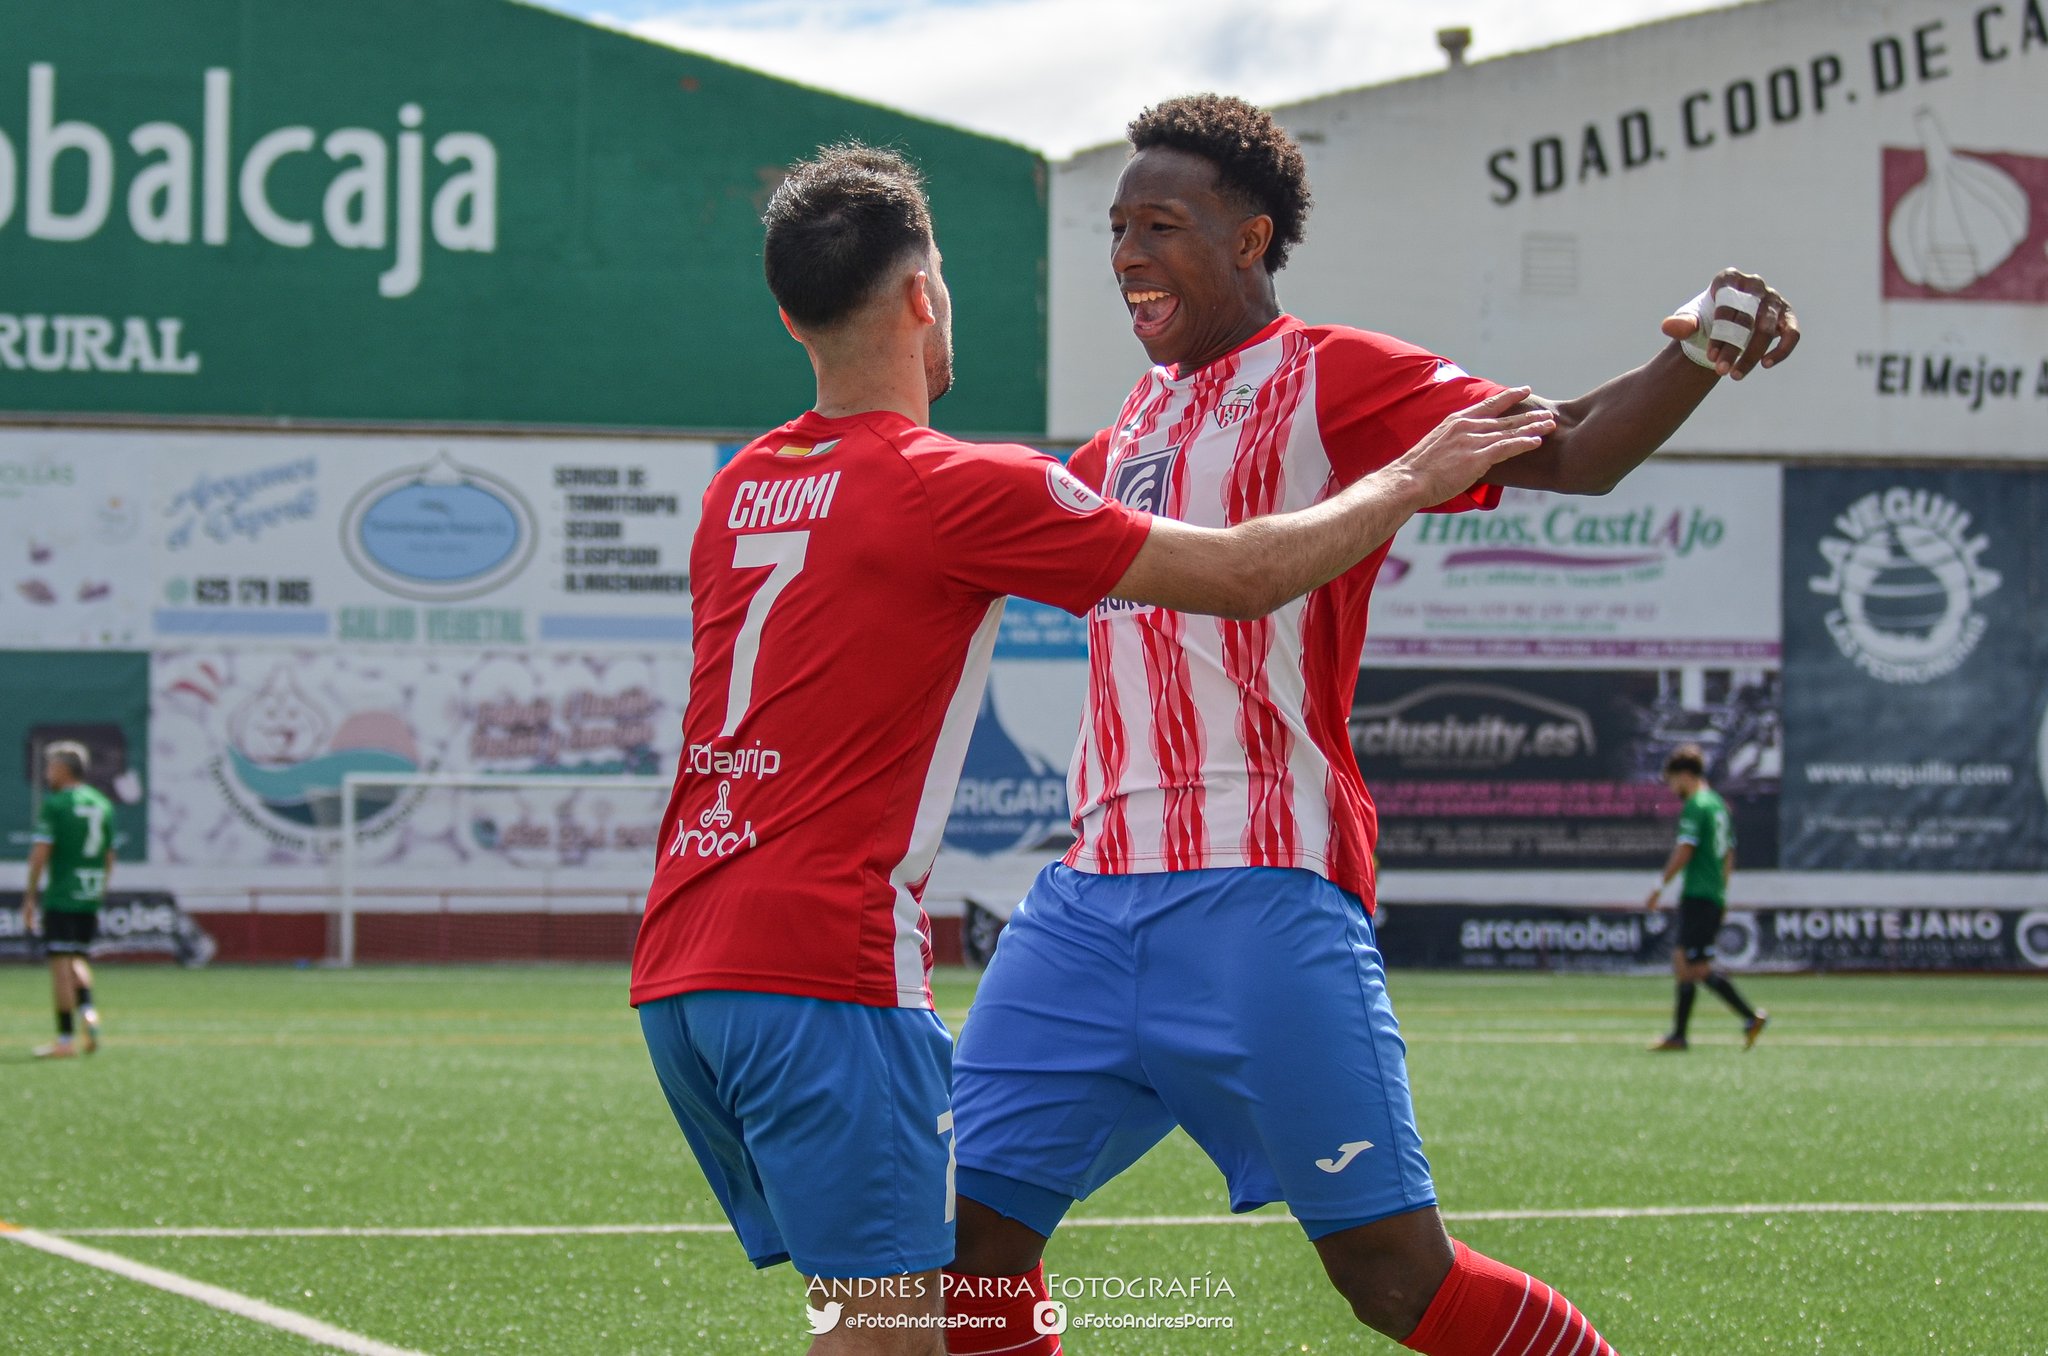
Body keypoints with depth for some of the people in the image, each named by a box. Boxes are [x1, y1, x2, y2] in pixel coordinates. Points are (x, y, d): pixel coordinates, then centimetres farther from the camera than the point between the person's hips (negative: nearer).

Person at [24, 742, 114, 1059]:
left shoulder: (54, 804, -8)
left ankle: (66, 1039, -2)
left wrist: (30, 898, -7)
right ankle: (88, 1010, -5)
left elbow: (40, 853, -12)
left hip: (60, 898, -6)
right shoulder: (103, 804, 11)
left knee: (60, 963, -2)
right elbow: (109, 857, 15)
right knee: (77, 959, 20)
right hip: (91, 897, 6)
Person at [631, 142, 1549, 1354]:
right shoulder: (955, 489, -8)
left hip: (679, 970, 8)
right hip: (822, 968, -8)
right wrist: (1413, 482, 12)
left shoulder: (741, 488, 14)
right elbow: (1247, 575, -3)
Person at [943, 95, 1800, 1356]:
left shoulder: (1326, 376, -1)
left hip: (1260, 891, -7)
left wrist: (1698, 355, -29)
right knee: (972, 1225, 1)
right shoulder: (1138, 423, 20)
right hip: (1094, 895, 7)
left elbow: (1568, 450, -12)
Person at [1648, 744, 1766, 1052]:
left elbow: (1684, 851, -18)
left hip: (1697, 896, -10)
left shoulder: (1694, 806, -11)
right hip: (1716, 896, 10)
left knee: (1698, 968, -9)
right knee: (1682, 962, 11)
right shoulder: (1719, 804, 17)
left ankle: (1751, 1016, -14)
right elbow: (1729, 855, 22)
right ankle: (1678, 1035, 10)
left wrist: (1660, 885, -11)